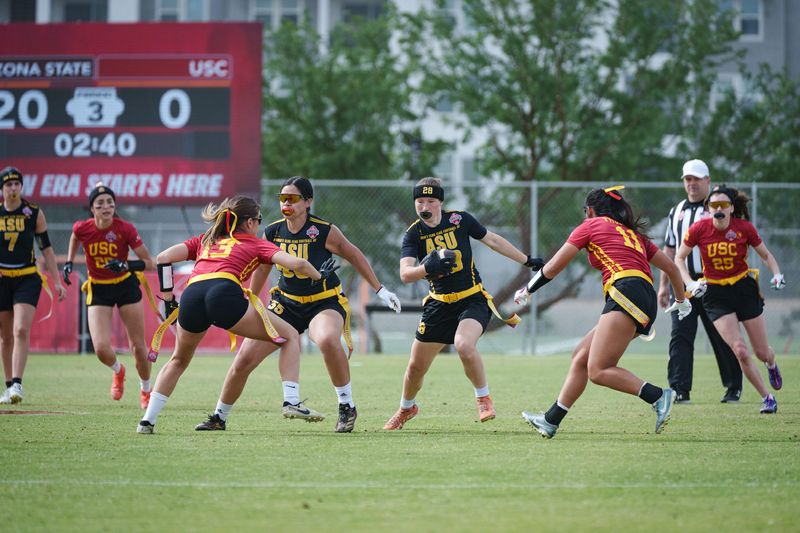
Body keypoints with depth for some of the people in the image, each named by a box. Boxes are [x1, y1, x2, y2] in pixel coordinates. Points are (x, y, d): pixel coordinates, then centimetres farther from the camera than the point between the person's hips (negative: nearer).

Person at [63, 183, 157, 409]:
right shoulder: (82, 228, -16)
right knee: (101, 348, -14)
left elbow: (150, 264, -17)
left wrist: (126, 265, -33)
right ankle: (118, 371, 23)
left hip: (126, 285, -1)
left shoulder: (125, 229, -21)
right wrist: (69, 263, 6)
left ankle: (145, 390, 29)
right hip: (98, 290, 1)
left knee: (138, 347, 2)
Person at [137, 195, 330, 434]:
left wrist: (168, 299, 27)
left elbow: (163, 258, 23)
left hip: (191, 294, 4)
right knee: (290, 336, 11)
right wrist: (319, 277, 29)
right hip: (224, 293, -4)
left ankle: (147, 420, 20)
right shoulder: (255, 243, 24)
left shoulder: (205, 240, 34)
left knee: (179, 360, 30)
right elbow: (297, 264, 10)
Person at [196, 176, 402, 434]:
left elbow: (354, 255, -2)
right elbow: (261, 268, 14)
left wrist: (380, 290, 1)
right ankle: (219, 417, 17)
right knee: (244, 359, -4)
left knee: (327, 340, -39)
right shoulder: (272, 233, -5)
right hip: (287, 303, 4)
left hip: (325, 302, -4)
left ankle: (347, 407, -20)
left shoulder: (324, 231, -17)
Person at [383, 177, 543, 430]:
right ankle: (406, 408, 36)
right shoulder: (413, 234, -6)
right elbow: (405, 274, -19)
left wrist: (528, 261, 14)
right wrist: (427, 268, -39)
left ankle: (483, 398, -8)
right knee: (416, 367, 6)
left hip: (472, 299, -2)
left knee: (464, 346, -31)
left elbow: (493, 240, 10)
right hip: (439, 303, 2)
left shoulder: (460, 219, -5)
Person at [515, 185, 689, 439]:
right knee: (580, 357, 13)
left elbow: (552, 268, 16)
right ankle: (551, 420, 14)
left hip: (626, 293, -9)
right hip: (646, 303, 9)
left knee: (598, 371, -16)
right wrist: (681, 299, 47)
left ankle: (658, 396, -28)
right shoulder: (634, 233, 30)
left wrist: (527, 290, 31)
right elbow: (671, 266, 31)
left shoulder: (592, 225, 12)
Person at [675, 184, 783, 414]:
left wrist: (777, 274, -13)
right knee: (740, 351, -17)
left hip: (744, 289, 1)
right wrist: (689, 283, -13)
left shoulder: (745, 228, -10)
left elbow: (766, 255, 5)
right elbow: (679, 258, 1)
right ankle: (767, 397, 0)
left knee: (762, 352, 7)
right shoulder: (699, 229, -12)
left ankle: (771, 365, 47)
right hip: (715, 294, -1)